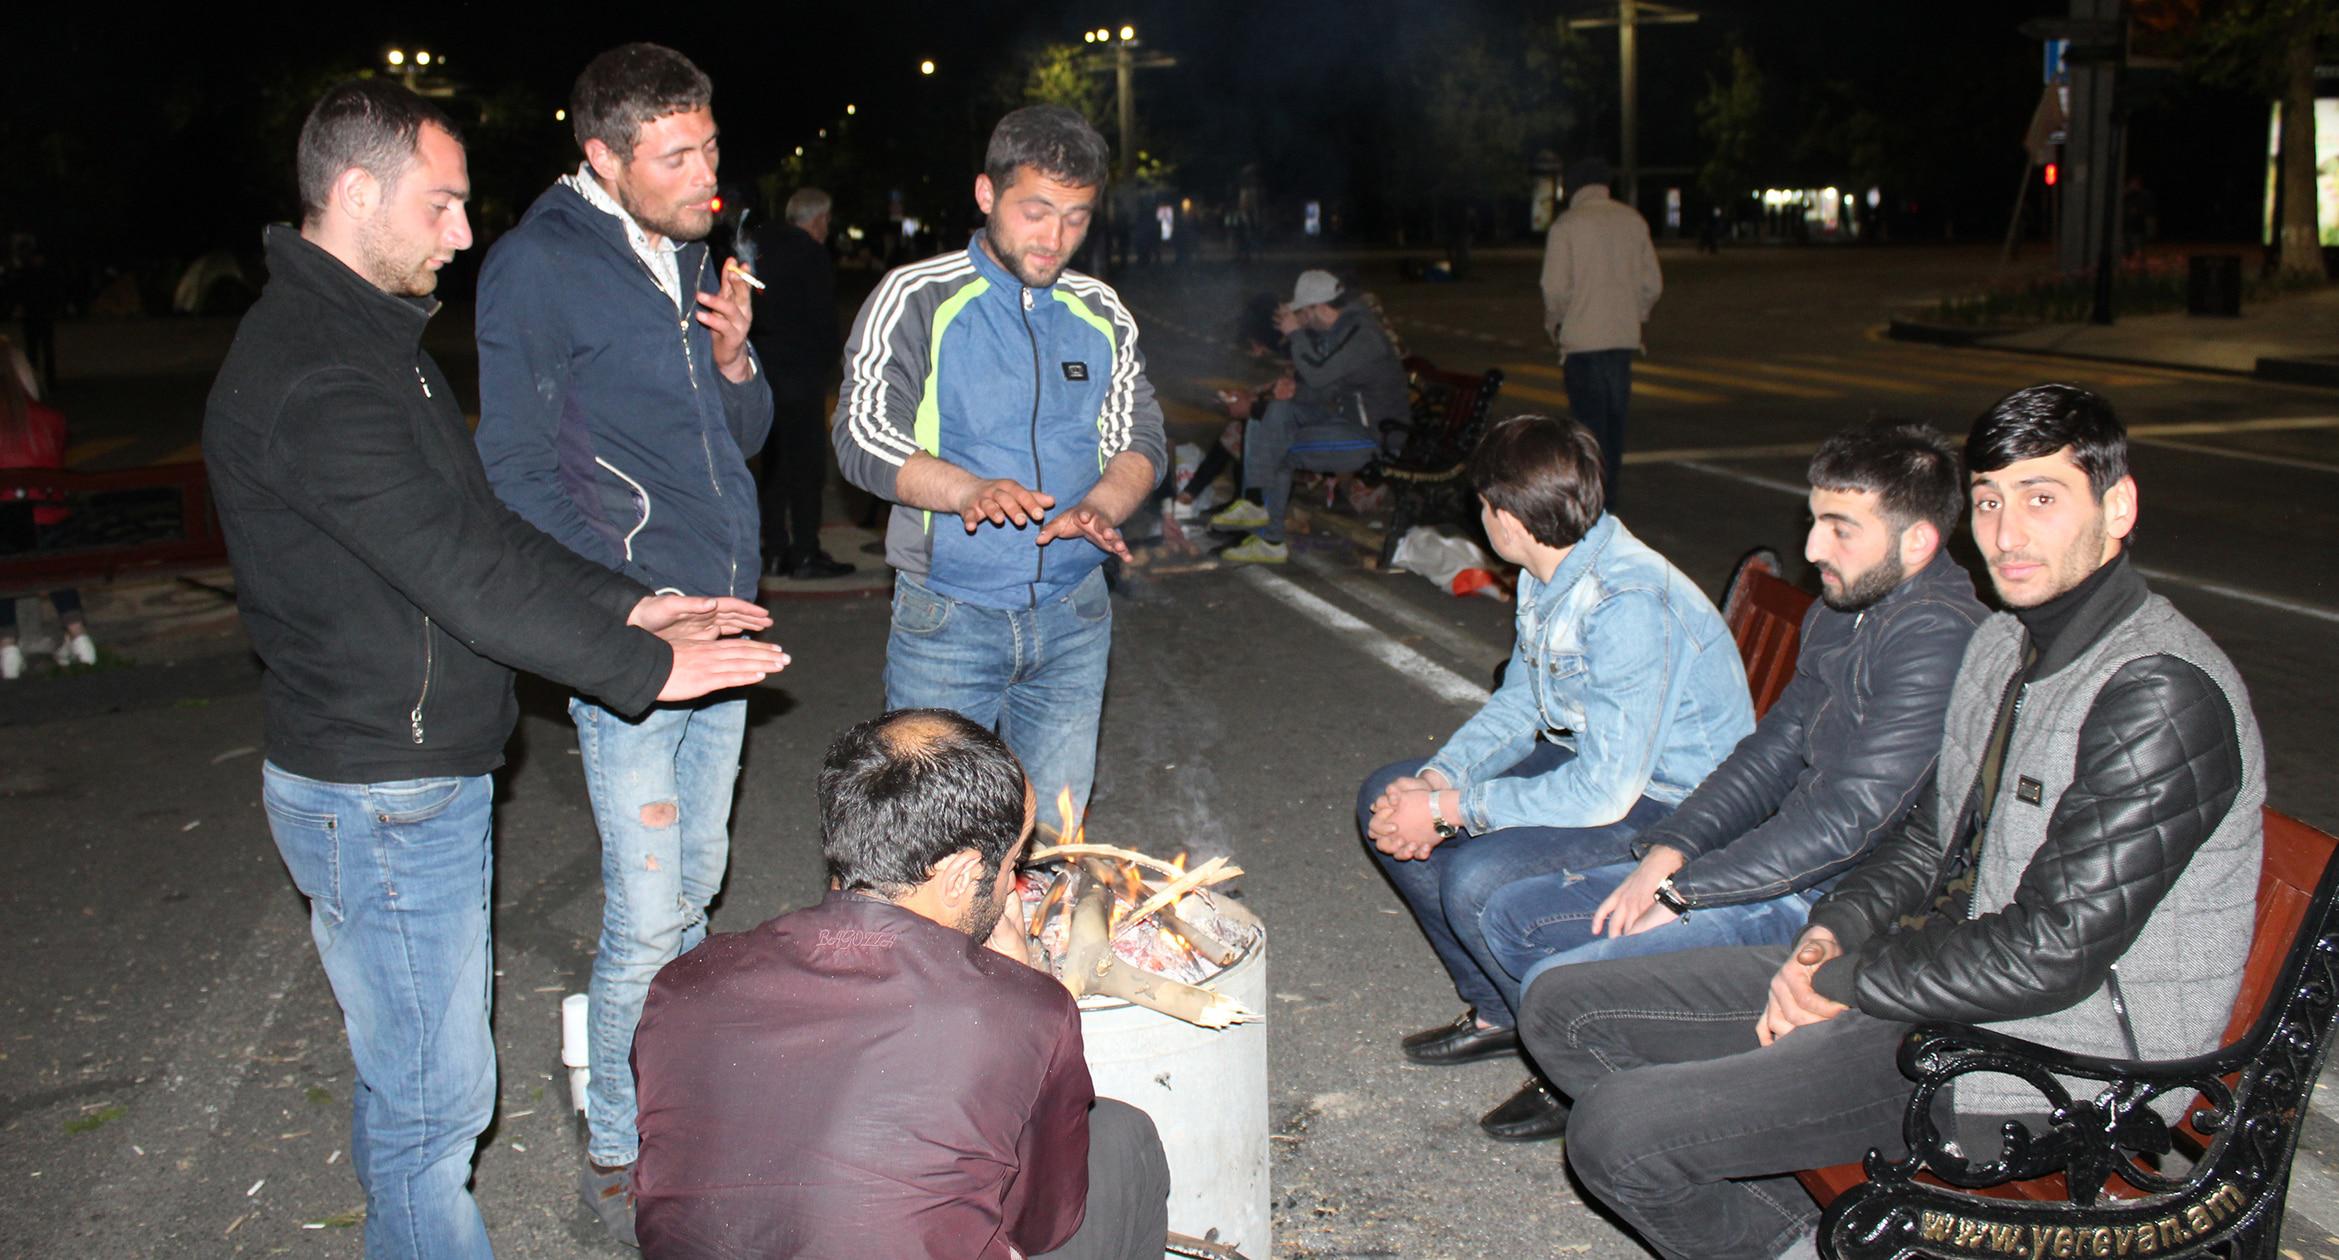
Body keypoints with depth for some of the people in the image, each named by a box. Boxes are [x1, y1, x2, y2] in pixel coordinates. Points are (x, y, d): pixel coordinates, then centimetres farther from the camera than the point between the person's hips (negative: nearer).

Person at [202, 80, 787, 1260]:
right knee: (435, 1093, 3)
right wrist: (642, 667, -19)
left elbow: (478, 526, 13)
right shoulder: (311, 382, -23)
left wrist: (626, 602, 4)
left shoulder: (363, 340, 12)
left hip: (423, 775, 10)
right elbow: (464, 574, -26)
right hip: (381, 801, -10)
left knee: (411, 1073, 23)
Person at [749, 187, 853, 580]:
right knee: (807, 465, -3)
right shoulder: (812, 255, -10)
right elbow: (822, 320, -12)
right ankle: (806, 555, -2)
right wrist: (828, 363, 0)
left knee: (776, 463, 12)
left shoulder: (766, 251, 13)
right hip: (800, 373, -8)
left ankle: (776, 551, 16)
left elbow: (752, 315, 14)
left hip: (765, 371, 8)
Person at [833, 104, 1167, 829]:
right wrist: (969, 490, -31)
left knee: (1056, 835, 13)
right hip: (947, 616, -3)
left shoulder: (1101, 314, 9)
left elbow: (1140, 438, 6)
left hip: (1074, 616, 4)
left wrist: (1098, 509, -17)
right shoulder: (916, 300, -4)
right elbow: (861, 434, -13)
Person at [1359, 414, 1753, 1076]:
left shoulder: (1630, 605, -30)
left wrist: (1451, 810, -23)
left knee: (1478, 880, -30)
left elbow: (1603, 792, -31)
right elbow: (1517, 703, 10)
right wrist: (1437, 779, -8)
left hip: (1670, 806, -9)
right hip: (1595, 759, 10)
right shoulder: (1549, 574, 0)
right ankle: (1499, 1013, 13)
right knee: (1386, 800, 4)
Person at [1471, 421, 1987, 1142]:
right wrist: (1669, 850, -1)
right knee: (1510, 917, 7)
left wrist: (1681, 892, -17)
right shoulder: (1843, 607, 8)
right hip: (1786, 867, 10)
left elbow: (1848, 818, -25)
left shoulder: (1937, 635, -23)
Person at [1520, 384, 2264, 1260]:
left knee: (1616, 1133, -21)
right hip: (1940, 978, 9)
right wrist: (1833, 934, -1)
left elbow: (2053, 950, -24)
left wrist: (1849, 986, -13)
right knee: (1565, 1011, 3)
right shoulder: (2004, 641, 9)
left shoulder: (2163, 695, -20)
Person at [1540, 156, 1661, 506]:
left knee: (1589, 417, 0)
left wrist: (1554, 323, 5)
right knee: (1615, 415, 14)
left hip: (1582, 337, -4)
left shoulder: (1566, 225, -6)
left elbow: (1555, 287, -11)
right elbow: (1652, 282, 6)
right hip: (1625, 336, 4)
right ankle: (1609, 491, 20)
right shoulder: (1633, 221, 6)